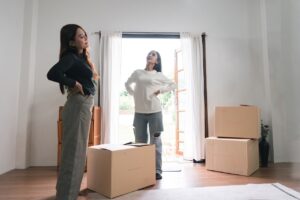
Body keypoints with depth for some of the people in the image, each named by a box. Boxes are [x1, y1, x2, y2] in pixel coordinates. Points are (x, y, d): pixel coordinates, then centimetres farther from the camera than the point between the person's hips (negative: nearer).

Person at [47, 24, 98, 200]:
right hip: (79, 104, -10)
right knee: (74, 151, -4)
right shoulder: (71, 57, -11)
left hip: (85, 104, 10)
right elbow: (52, 73, -26)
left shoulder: (81, 57, 16)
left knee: (79, 151, 15)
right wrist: (74, 84, -17)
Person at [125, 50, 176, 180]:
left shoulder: (159, 75, 6)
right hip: (139, 112, 2)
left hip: (154, 111, -2)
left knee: (155, 141, 3)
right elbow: (127, 84, 24)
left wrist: (161, 90, -1)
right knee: (140, 142, 9)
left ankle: (157, 171, 11)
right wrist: (133, 94, 9)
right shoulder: (137, 73, 9)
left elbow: (173, 85, 13)